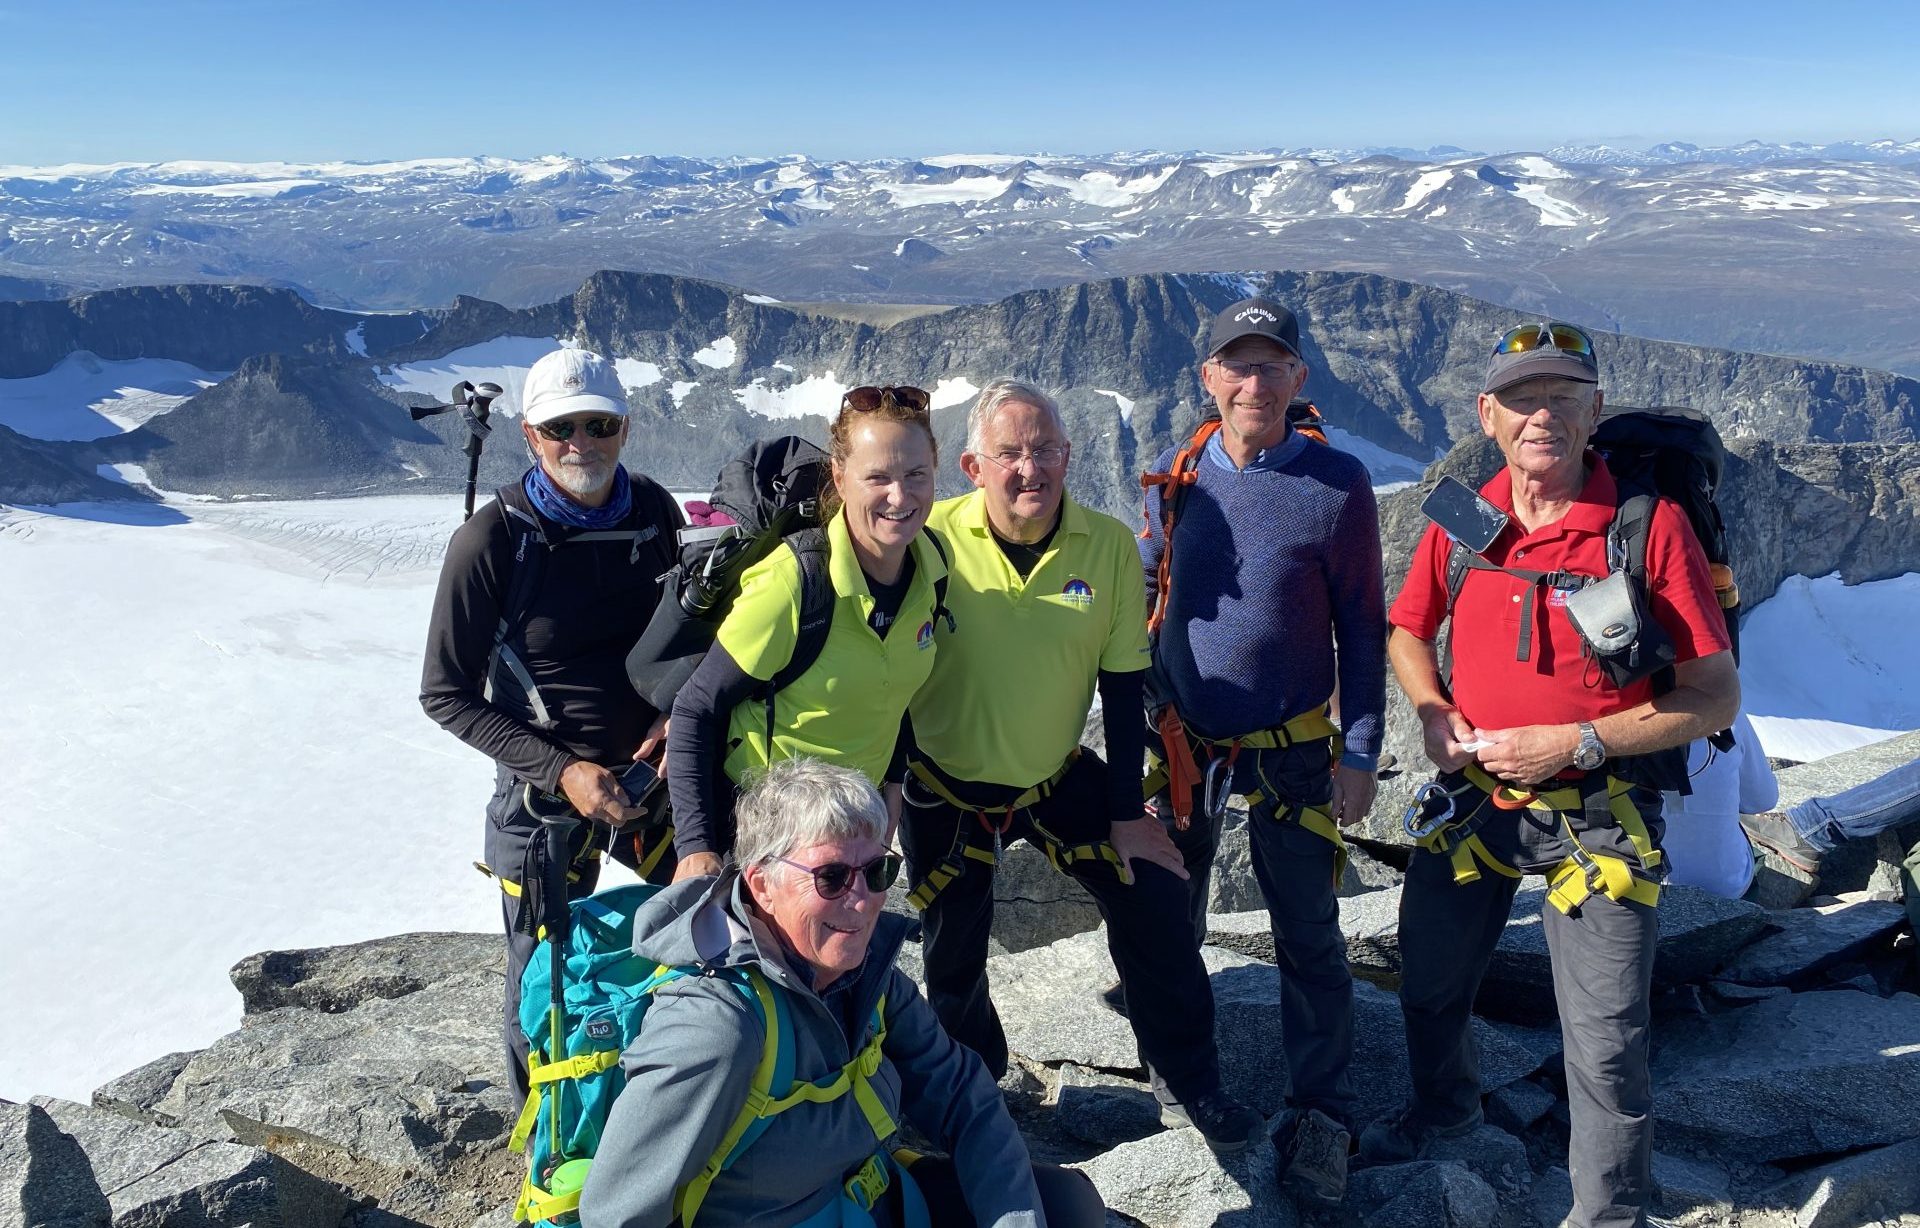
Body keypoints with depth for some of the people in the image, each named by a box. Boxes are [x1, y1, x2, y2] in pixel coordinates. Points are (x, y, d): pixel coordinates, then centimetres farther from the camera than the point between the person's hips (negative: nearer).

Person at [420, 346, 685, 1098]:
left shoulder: (654, 511, -5)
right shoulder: (491, 541, -17)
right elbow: (447, 694, -11)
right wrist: (560, 770, -19)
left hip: (657, 770, 4)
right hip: (545, 793, -4)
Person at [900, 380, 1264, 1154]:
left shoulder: (1110, 546, -12)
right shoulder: (935, 540, -19)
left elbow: (1123, 688, -6)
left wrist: (1128, 813, -5)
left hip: (1059, 775, 1)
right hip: (946, 790, -1)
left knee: (1152, 893, -4)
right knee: (954, 955, 12)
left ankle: (1186, 1083, 18)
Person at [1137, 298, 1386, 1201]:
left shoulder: (1337, 483, -11)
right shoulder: (1174, 480, -2)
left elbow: (1362, 629, -5)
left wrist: (1360, 752, -7)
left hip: (1294, 754, -3)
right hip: (1183, 744, 3)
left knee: (1308, 938, 6)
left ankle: (1320, 1118, 23)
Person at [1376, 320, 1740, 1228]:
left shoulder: (1652, 524, -14)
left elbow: (1716, 696, -12)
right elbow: (1407, 629, 15)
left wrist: (1580, 742, -20)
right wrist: (1432, 711, -4)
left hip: (1595, 820, -4)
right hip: (1469, 796, 5)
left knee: (1604, 1041, 3)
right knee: (1429, 983, 21)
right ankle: (1444, 1107, 52)